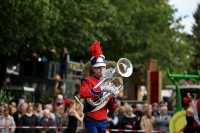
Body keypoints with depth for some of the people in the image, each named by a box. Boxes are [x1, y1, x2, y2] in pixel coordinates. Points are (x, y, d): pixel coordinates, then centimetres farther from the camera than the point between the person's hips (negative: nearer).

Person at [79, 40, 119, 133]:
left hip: (103, 121, 6)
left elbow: (111, 108, 11)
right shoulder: (88, 80, -4)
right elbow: (82, 93, -27)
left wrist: (113, 97, -10)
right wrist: (102, 88, -31)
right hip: (91, 121, -6)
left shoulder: (108, 83, 12)